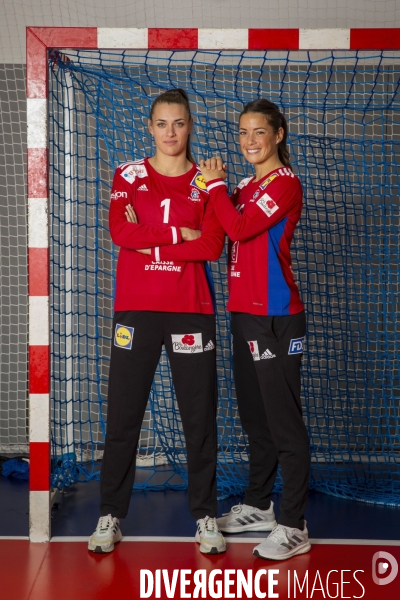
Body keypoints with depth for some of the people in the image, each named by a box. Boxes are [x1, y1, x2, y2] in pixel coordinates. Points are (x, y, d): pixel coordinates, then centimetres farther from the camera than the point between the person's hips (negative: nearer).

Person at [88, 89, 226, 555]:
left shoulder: (206, 181, 7)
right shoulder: (129, 175, 7)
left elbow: (213, 247, -7)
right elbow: (120, 232, -10)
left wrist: (148, 242, -9)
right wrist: (179, 233, -9)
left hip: (190, 309, 0)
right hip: (135, 308, 0)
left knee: (199, 415, 3)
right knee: (123, 414, 3)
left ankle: (205, 516, 17)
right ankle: (110, 515, 15)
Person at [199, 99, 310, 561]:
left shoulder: (284, 183, -10)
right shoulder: (248, 186, 17)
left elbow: (240, 228, -20)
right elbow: (233, 231, 13)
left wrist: (216, 184, -8)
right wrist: (217, 188, 1)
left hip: (274, 318, -9)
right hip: (245, 314, 9)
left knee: (284, 421, -5)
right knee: (254, 416, 17)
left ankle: (293, 527, 2)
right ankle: (258, 506, 31)